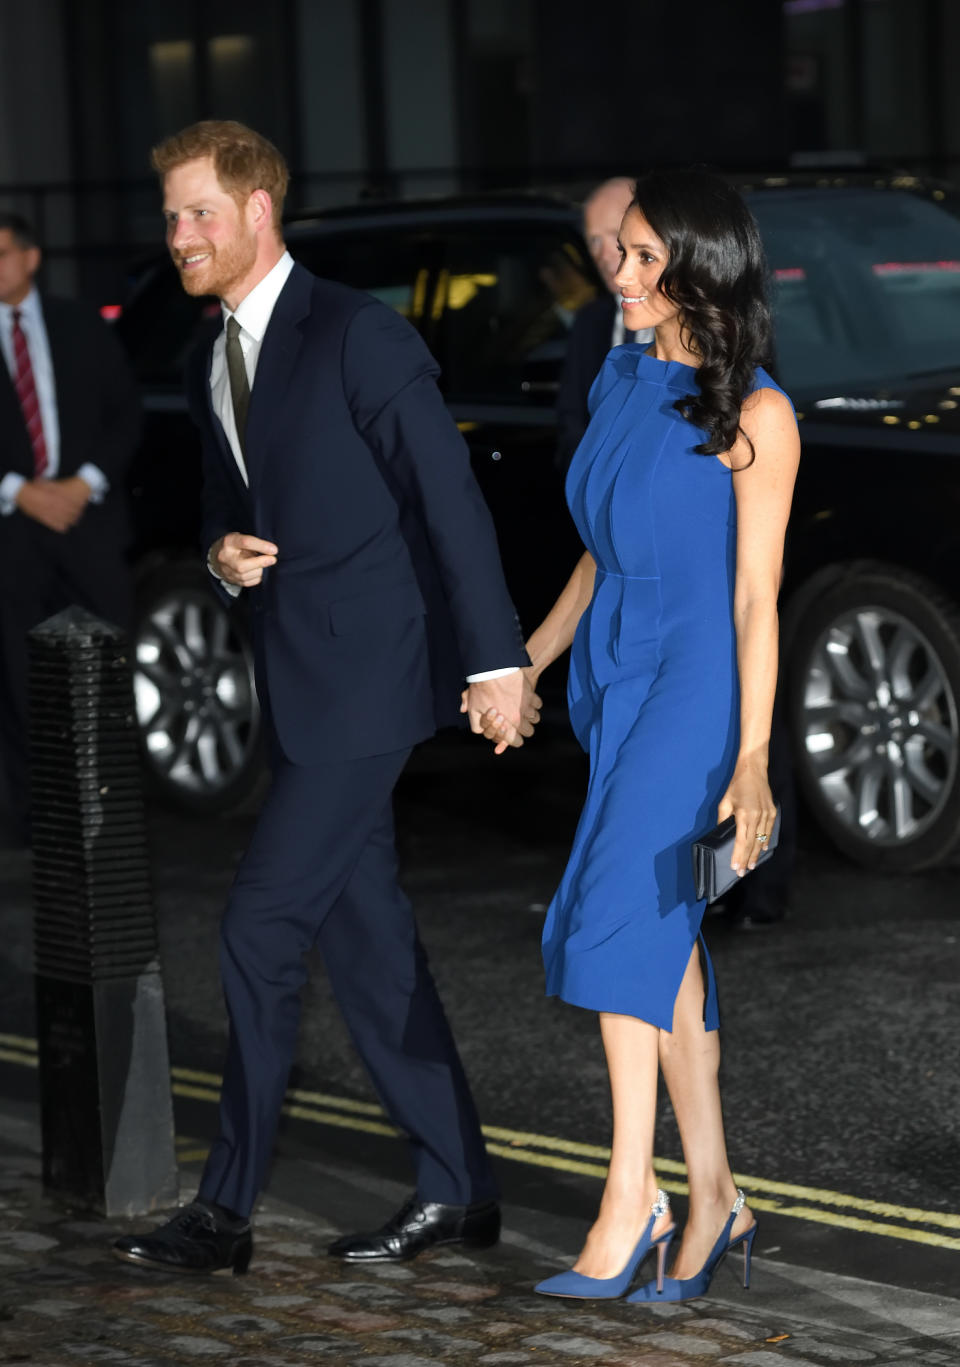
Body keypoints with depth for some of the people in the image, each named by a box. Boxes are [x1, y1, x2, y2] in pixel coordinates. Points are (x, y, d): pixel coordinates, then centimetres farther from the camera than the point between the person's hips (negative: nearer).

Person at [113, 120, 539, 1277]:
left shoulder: (355, 335, -12)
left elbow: (449, 496, -14)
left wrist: (495, 659, -17)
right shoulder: (208, 369, 14)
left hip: (367, 676, -9)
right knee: (365, 936, 11)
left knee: (262, 928, -9)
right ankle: (455, 1190, 18)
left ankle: (226, 1210, -2)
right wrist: (223, 557, -2)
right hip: (298, 687, 9)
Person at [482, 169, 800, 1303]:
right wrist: (525, 665, 22)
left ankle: (631, 1200, -10)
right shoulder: (621, 382, 10)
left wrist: (752, 757, -17)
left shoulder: (753, 416, -10)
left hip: (697, 684, -7)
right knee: (665, 946, 8)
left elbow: (756, 595, -12)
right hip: (613, 676, 7)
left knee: (622, 921, -14)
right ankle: (712, 1198, 13)